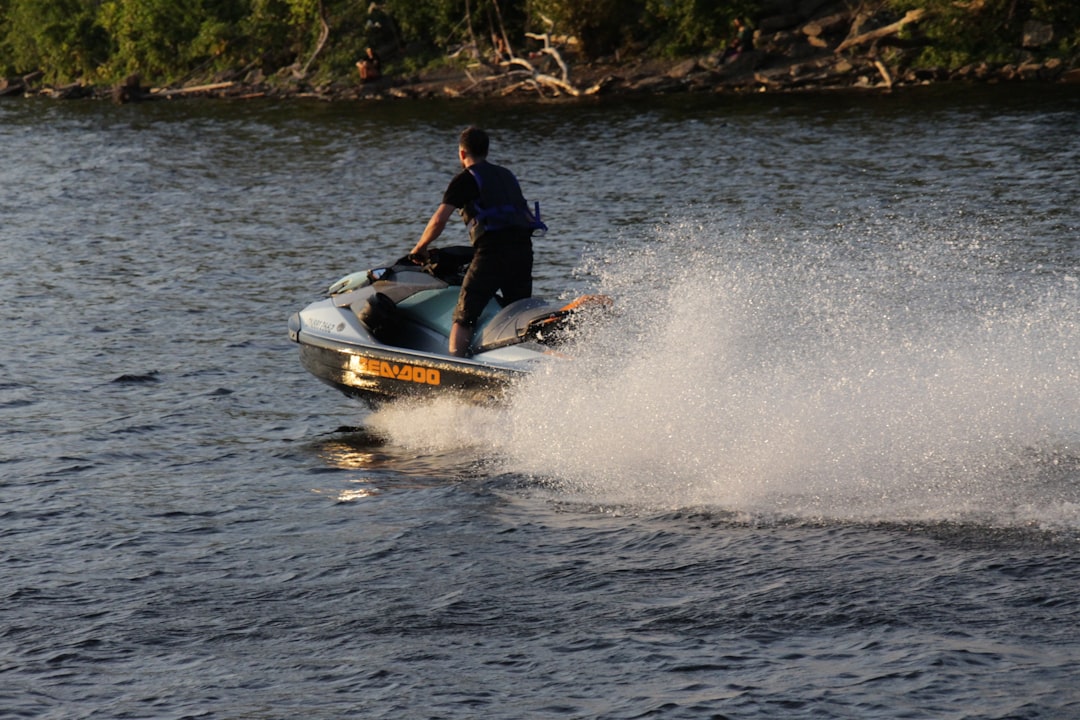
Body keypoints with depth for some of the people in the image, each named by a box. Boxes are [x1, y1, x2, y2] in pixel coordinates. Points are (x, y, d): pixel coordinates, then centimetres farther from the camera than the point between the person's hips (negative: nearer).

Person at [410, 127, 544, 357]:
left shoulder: (465, 179, 5)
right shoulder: (507, 176, 25)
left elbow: (439, 221, -4)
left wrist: (420, 247, 11)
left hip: (492, 251, -6)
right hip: (523, 249, 6)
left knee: (463, 318, -4)